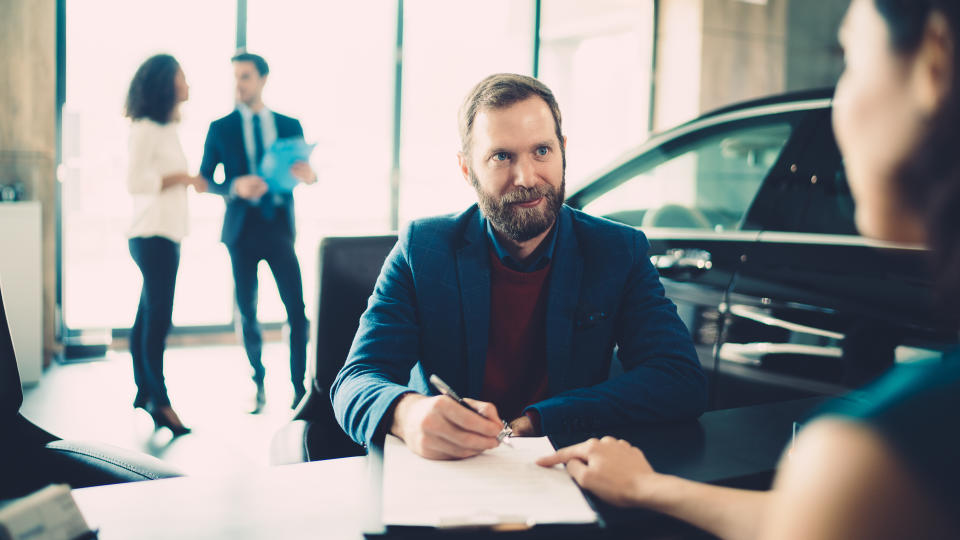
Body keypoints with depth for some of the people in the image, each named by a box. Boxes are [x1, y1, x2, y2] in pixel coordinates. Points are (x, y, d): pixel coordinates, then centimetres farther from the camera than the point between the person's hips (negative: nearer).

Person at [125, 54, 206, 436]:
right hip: (153, 235, -9)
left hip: (166, 235, 9)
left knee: (149, 315, 13)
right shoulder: (145, 128, -10)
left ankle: (144, 392, 21)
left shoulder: (166, 128, 18)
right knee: (157, 317, -8)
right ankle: (160, 401, -4)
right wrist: (181, 178, -14)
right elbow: (135, 181, -18)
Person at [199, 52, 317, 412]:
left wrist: (309, 175, -15)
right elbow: (204, 180, 3)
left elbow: (303, 173, 10)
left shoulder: (289, 125, 9)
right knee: (247, 313, 5)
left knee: (297, 311, -6)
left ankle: (299, 388, 4)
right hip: (242, 228, 0)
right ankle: (257, 388, 20)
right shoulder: (221, 128, 6)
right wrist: (235, 187, -17)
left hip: (279, 225, 0)